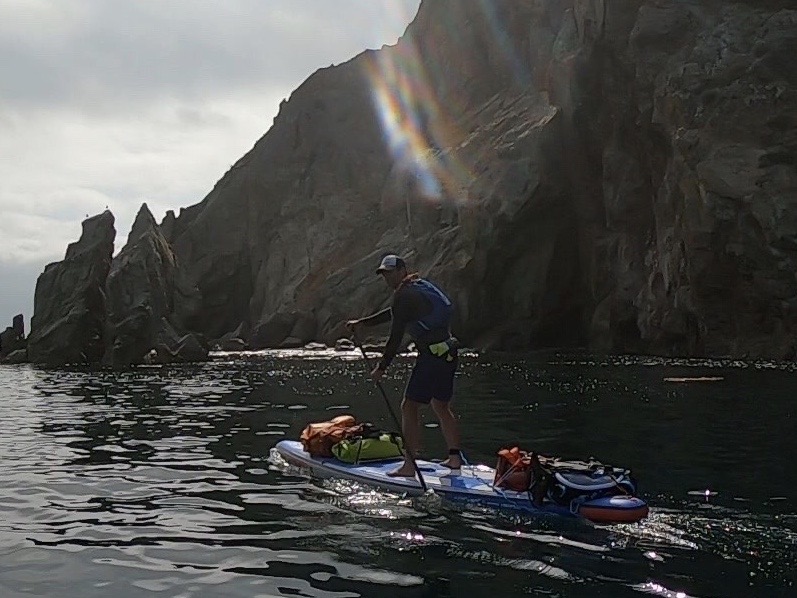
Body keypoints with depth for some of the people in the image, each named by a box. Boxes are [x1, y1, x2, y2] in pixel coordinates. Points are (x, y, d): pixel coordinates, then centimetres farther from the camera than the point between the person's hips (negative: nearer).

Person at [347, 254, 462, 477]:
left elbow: (396, 337, -13)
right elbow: (393, 313, 29)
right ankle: (455, 457, 25)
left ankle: (409, 466, -6)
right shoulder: (420, 286, 18)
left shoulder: (405, 295, -11)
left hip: (432, 355, -10)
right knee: (441, 407, 20)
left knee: (409, 407, -5)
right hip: (448, 354, 10)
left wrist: (381, 368, -7)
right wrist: (362, 323, 29)